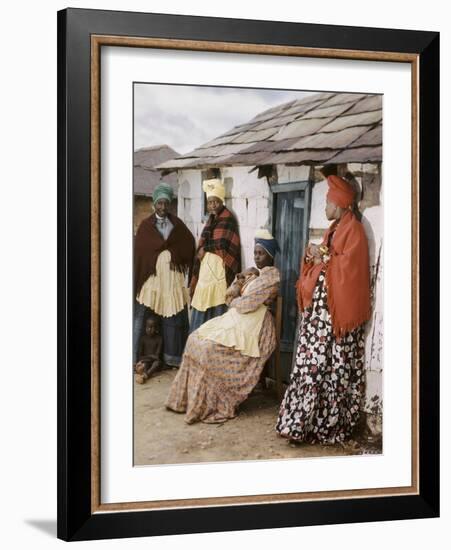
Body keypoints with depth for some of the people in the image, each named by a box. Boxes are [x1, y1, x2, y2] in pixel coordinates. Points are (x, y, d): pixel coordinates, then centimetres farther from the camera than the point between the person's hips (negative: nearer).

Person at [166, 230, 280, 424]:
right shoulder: (256, 273, 20)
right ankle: (191, 398, -4)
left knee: (209, 348, -24)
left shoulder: (270, 275, -10)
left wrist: (233, 302, 1)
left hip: (252, 328, -10)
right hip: (237, 321, 10)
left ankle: (213, 405, -14)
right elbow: (231, 297, 21)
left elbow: (248, 303, -17)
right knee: (196, 340, -5)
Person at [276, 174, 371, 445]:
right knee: (313, 360, 8)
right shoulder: (335, 228, 18)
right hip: (321, 305, 9)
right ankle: (307, 420, 14)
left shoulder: (354, 229, -10)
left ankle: (333, 423, 6)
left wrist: (323, 258, -11)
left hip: (338, 308, -9)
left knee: (333, 365, -3)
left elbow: (349, 267, -20)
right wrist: (314, 255, 2)